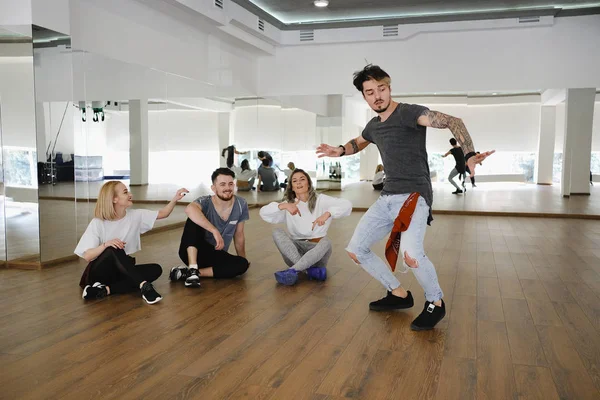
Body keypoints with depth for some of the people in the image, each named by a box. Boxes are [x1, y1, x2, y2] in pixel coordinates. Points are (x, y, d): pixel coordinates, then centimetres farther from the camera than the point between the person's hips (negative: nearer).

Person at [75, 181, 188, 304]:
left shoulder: (135, 216, 1)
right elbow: (87, 256, -16)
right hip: (100, 273, -5)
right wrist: (106, 244, -33)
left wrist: (175, 199, -18)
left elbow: (162, 214, -1)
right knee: (113, 250, -35)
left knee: (156, 269, -21)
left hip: (121, 271, 5)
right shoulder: (97, 223, -12)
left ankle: (106, 289, -30)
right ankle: (144, 285, -40)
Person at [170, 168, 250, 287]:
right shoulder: (205, 202, -20)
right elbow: (189, 209, -45)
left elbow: (239, 235, 4)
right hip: (193, 252, -4)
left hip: (217, 256, 4)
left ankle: (186, 273, -24)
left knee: (243, 264, -25)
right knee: (194, 220, -28)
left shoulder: (241, 204, -8)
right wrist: (214, 231, -50)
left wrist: (243, 258, 11)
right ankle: (192, 270, -33)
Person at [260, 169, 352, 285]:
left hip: (317, 249, -2)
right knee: (277, 232, -23)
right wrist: (284, 206, -24)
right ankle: (309, 270, -32)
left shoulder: (321, 200, 1)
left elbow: (347, 205, -12)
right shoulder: (289, 203, 6)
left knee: (326, 242, -33)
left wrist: (327, 213, -29)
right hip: (295, 251, 2)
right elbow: (263, 213, -7)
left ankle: (292, 271, -39)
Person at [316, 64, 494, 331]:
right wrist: (340, 151, 16)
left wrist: (469, 154, -35)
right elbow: (359, 143, 38)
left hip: (413, 195, -8)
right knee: (355, 250, 8)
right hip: (387, 198, 8)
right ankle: (399, 294, 22)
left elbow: (453, 122, -19)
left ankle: (435, 303, -1)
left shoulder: (408, 113, -9)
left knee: (410, 254, -30)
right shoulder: (373, 126, 15)